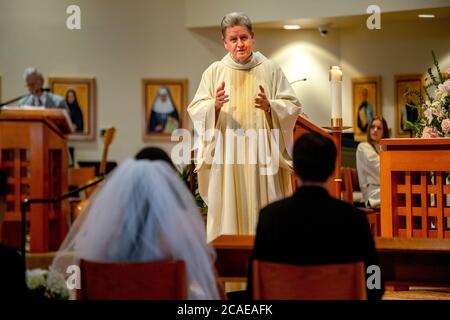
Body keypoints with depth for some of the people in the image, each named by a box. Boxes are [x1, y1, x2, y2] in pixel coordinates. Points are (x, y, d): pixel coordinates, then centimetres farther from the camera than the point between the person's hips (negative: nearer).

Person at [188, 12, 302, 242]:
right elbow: (195, 110, 3)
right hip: (226, 158, 0)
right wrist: (214, 105, -17)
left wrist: (269, 106, -17)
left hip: (262, 156, 0)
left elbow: (292, 107, 3)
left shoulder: (271, 70, 5)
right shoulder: (214, 72, 7)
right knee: (228, 212, -1)